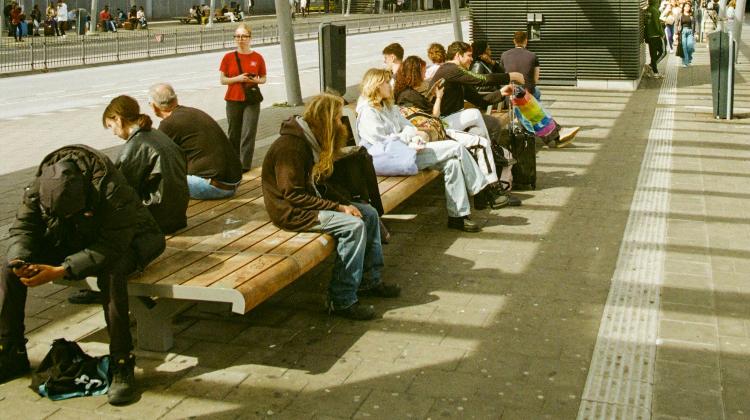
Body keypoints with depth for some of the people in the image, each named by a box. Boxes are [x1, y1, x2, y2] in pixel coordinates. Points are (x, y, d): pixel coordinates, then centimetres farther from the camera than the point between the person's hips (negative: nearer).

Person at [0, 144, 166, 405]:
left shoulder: (112, 191, -36)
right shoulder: (38, 188, -19)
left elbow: (111, 247, -36)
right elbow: (23, 227, -7)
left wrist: (61, 271, -43)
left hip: (119, 244, -5)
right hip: (69, 243, 5)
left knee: (111, 273, -39)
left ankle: (122, 363, -27)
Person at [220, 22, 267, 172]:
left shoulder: (257, 57, 0)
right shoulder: (228, 57, 1)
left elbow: (263, 78, 9)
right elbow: (222, 80, 1)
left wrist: (255, 80, -13)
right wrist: (237, 78, -15)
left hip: (252, 101, -1)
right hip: (233, 100, 1)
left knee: (248, 133, -7)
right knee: (234, 134, 9)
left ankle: (245, 164, -4)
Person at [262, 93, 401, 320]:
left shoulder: (310, 140, 9)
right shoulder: (290, 146, -22)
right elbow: (294, 195, -23)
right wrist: (338, 207, -22)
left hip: (309, 203, 10)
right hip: (291, 212, -10)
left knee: (369, 213, 2)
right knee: (353, 225, -25)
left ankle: (370, 280, 12)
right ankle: (341, 300, -20)